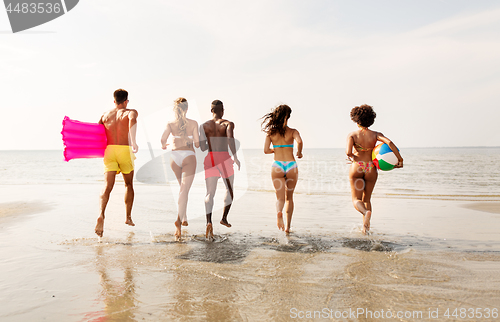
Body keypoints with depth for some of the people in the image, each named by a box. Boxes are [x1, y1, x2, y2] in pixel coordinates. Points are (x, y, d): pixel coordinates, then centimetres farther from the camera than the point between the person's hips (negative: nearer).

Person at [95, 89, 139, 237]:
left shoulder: (105, 115, 17)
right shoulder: (130, 112, 3)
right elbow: (132, 120, -22)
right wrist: (133, 141, -30)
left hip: (109, 150, 2)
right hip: (125, 150, -2)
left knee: (107, 186, -6)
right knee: (128, 184, 17)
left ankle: (101, 215, -31)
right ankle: (128, 217, 23)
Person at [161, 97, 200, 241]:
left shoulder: (170, 124, 3)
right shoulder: (193, 123, 1)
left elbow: (163, 139, -11)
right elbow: (197, 144, -3)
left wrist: (163, 146, 12)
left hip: (175, 156, 3)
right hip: (189, 156, -3)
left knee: (183, 188, 23)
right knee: (184, 190, -9)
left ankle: (184, 218, 31)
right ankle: (179, 219, -27)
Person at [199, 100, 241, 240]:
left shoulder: (204, 126, 10)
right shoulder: (228, 124, 3)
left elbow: (202, 147, 5)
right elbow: (230, 137, -18)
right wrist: (235, 157, -17)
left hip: (210, 159, 2)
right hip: (224, 158, -2)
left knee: (210, 194, 1)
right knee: (229, 189, 20)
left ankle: (209, 221, -20)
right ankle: (224, 218, 22)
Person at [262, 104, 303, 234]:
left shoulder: (271, 132, 5)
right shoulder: (292, 131, 1)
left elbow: (266, 150, -2)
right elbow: (299, 141, -19)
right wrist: (299, 153, 0)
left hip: (277, 166, 0)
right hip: (291, 166, 0)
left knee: (280, 198, 1)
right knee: (289, 198, 17)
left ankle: (279, 212, -34)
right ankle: (288, 226, 20)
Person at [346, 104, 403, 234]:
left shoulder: (352, 135, -6)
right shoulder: (375, 135, 0)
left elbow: (348, 152, -18)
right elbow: (389, 142, -16)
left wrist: (351, 156, 5)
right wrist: (400, 159, -10)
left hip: (356, 168, -2)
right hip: (371, 169, 2)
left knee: (356, 199, 6)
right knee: (366, 199, 20)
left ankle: (366, 212, -27)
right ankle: (365, 226, 17)